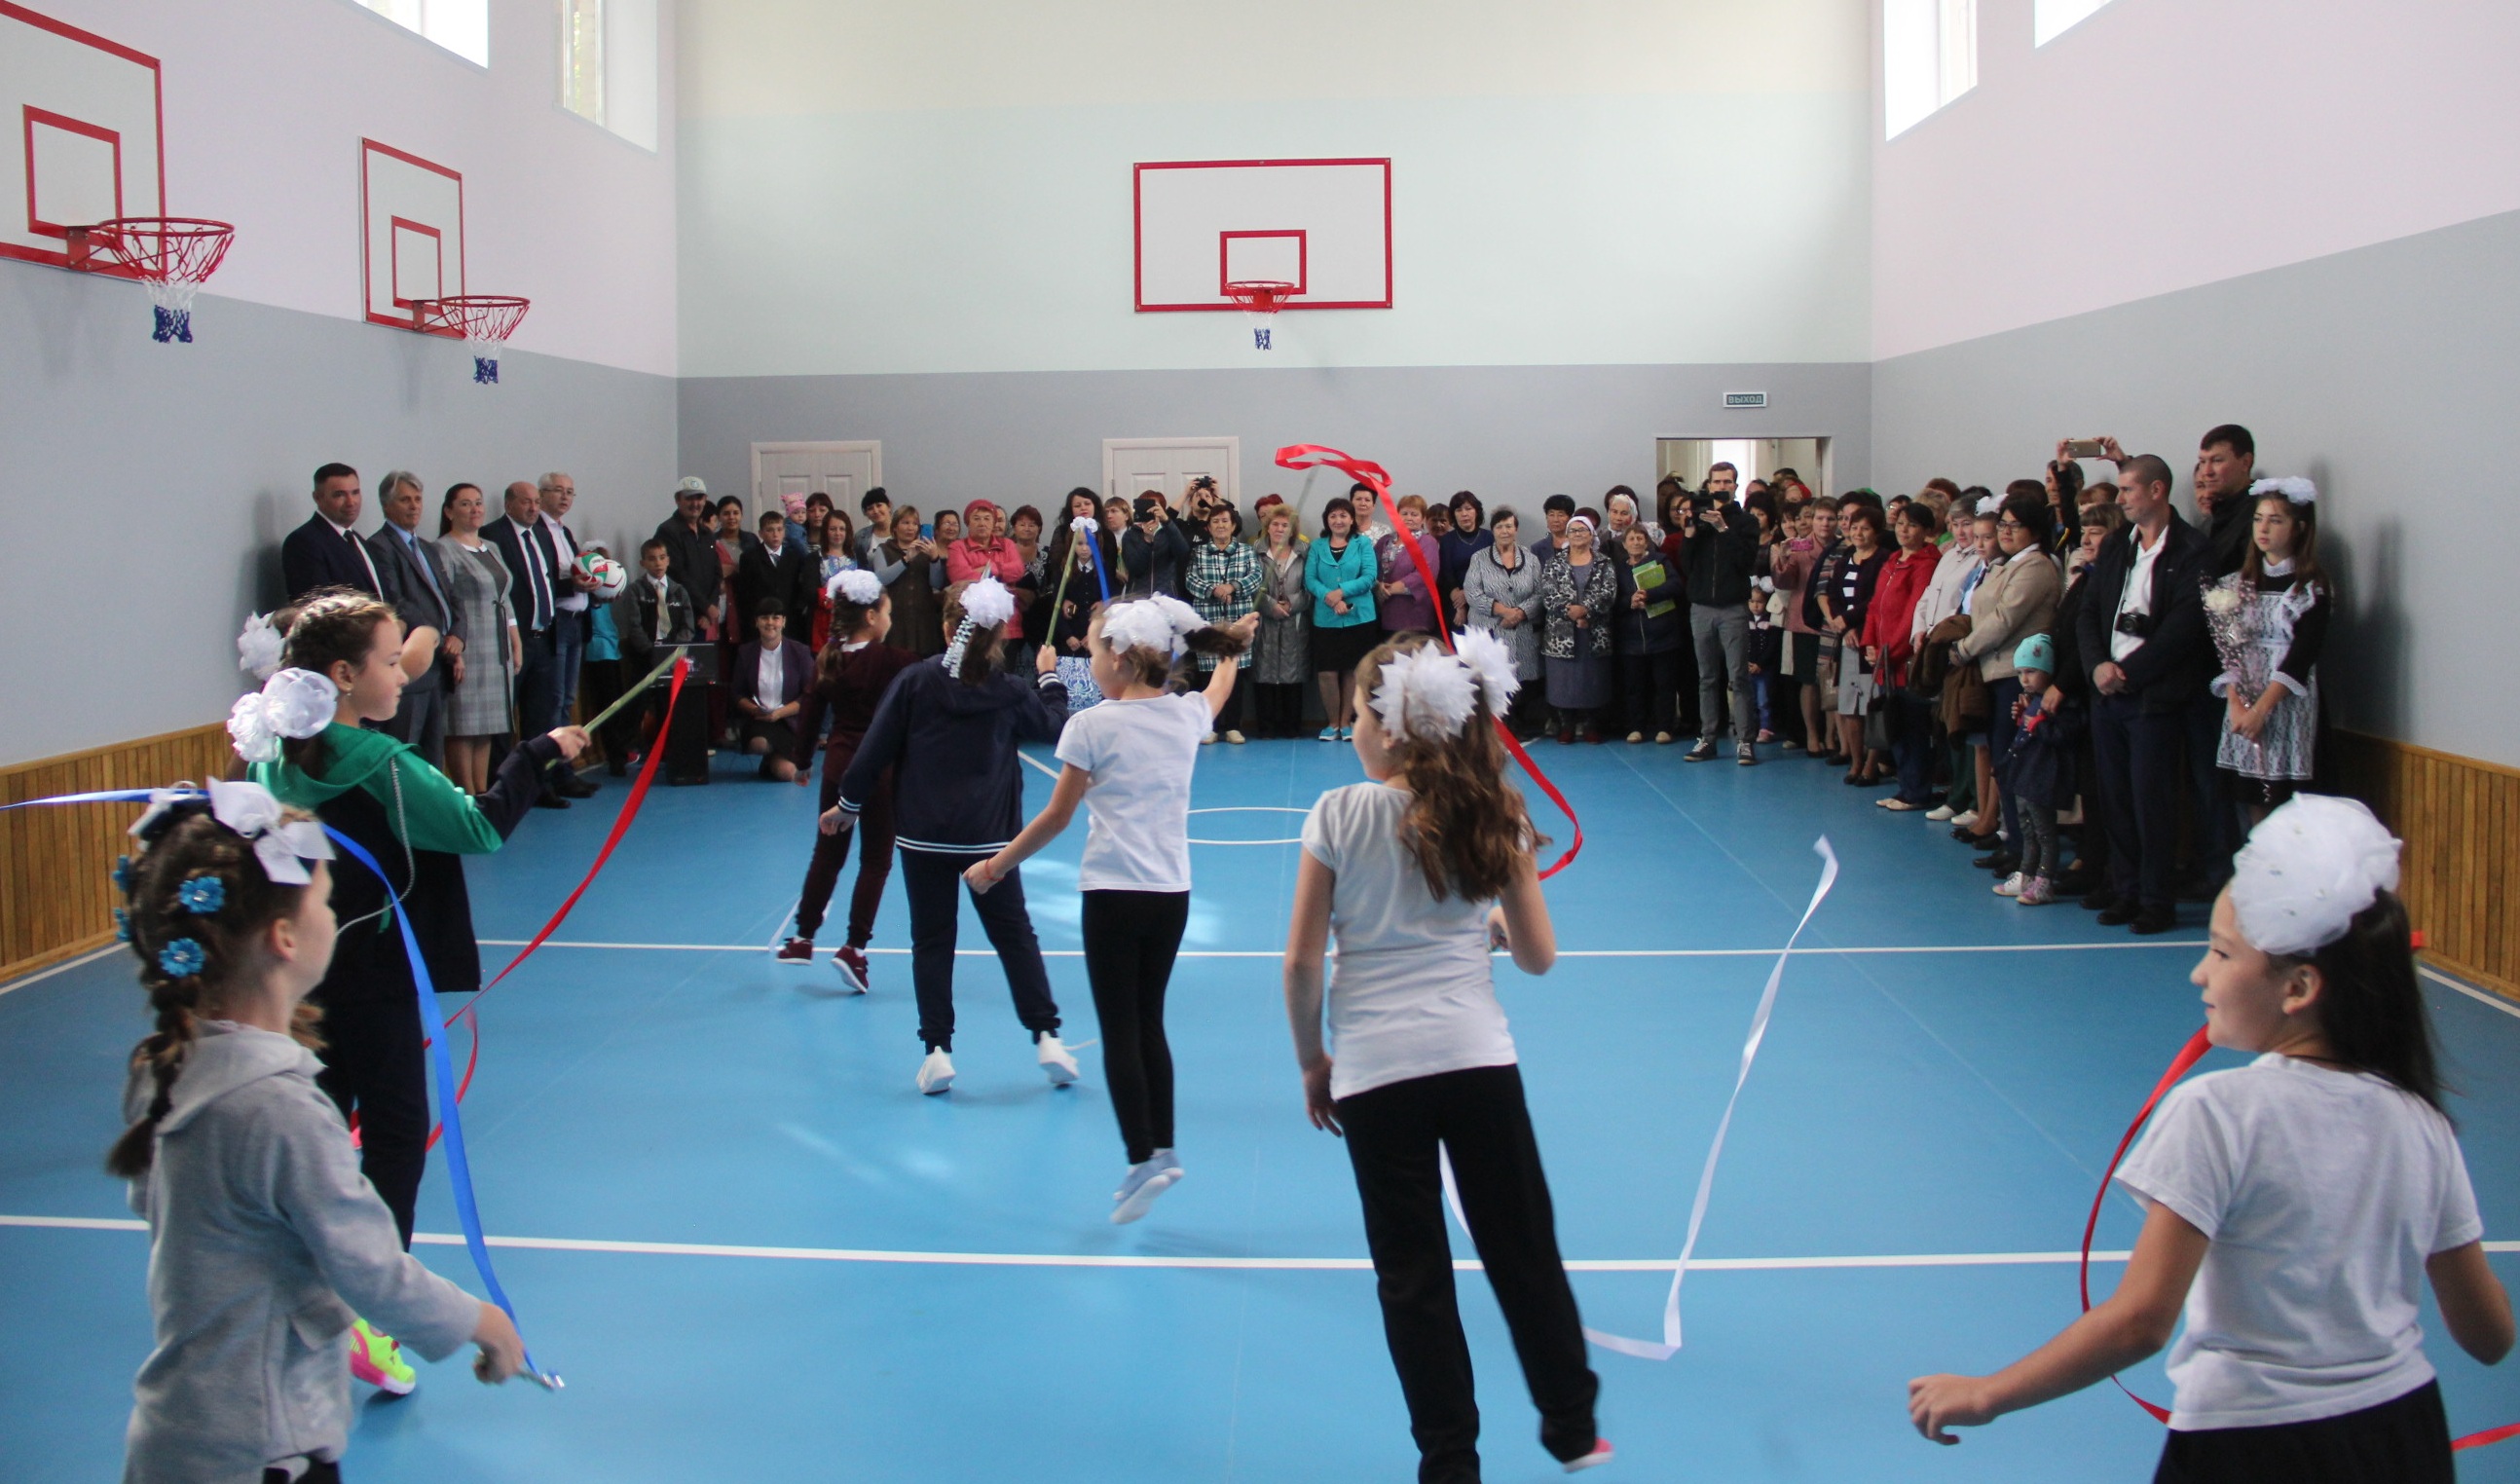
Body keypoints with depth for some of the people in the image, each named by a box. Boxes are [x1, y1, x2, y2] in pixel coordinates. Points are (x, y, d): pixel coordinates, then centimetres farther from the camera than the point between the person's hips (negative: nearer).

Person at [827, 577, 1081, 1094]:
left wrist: (848, 804, 10)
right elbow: (1055, 727, 14)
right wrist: (1049, 677, 29)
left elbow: (876, 749, -3)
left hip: (924, 837, -1)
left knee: (932, 942, 7)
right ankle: (1047, 1039, 8)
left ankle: (937, 1051, 5)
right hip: (989, 837, 1)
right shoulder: (1010, 692, -5)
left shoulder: (915, 682, -7)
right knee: (1015, 936, 10)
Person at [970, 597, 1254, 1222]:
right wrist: (1230, 646, 51)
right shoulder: (1187, 713, 5)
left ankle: (1143, 1159, -6)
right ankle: (1163, 1149, 18)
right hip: (1173, 892, 6)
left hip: (1114, 891, -5)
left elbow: (1056, 816, -5)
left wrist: (994, 867, 8)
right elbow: (1219, 691, 31)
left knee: (1119, 1029, -1)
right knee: (1149, 1023, 16)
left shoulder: (1093, 725, -9)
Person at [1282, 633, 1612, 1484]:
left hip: (1373, 1071, -2)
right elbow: (1538, 956, 5)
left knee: (1412, 1277, 9)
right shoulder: (1494, 817, 2)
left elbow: (1302, 961, -5)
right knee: (1524, 1252, 17)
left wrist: (1312, 1062, 8)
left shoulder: (1339, 816, -6)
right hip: (1478, 1058, 3)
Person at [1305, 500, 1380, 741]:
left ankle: (1347, 722, 14)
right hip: (1325, 619, 1)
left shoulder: (1363, 544, 4)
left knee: (1353, 670, 4)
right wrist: (1330, 599, -16)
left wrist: (1342, 592, -16)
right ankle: (1332, 723, 11)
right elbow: (1310, 579, 0)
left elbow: (1369, 577, -6)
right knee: (1327, 672, -2)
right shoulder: (1317, 547, 8)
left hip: (1359, 618, -1)